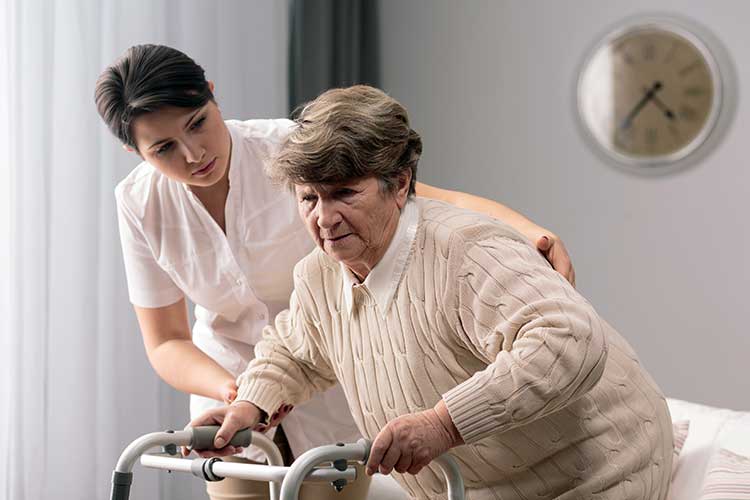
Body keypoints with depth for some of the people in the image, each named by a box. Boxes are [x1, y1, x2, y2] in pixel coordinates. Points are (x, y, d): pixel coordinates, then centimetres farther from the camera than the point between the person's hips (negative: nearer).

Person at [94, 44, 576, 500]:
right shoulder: (140, 204, -14)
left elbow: (433, 201, -29)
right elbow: (166, 342, -9)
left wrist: (528, 230, -46)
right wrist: (233, 393, -29)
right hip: (227, 386, 2)